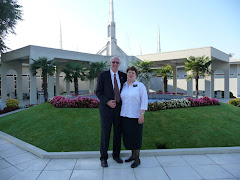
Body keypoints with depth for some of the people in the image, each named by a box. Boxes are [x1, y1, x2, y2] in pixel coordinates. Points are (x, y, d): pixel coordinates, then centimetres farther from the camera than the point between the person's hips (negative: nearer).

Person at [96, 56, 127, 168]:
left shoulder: (123, 76, 7)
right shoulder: (103, 75, -3)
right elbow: (98, 92, -5)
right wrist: (107, 101, -19)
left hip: (119, 108, 4)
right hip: (106, 108, -3)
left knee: (118, 132, 11)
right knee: (105, 133, 1)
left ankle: (116, 155, 28)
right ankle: (103, 158, 17)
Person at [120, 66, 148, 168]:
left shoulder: (140, 86, -8)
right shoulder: (123, 86, 8)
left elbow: (144, 101, -12)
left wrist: (142, 114, -19)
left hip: (136, 116, -5)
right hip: (125, 115, 6)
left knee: (136, 137, 1)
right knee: (128, 136, 12)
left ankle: (137, 160, 14)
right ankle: (133, 155, 30)